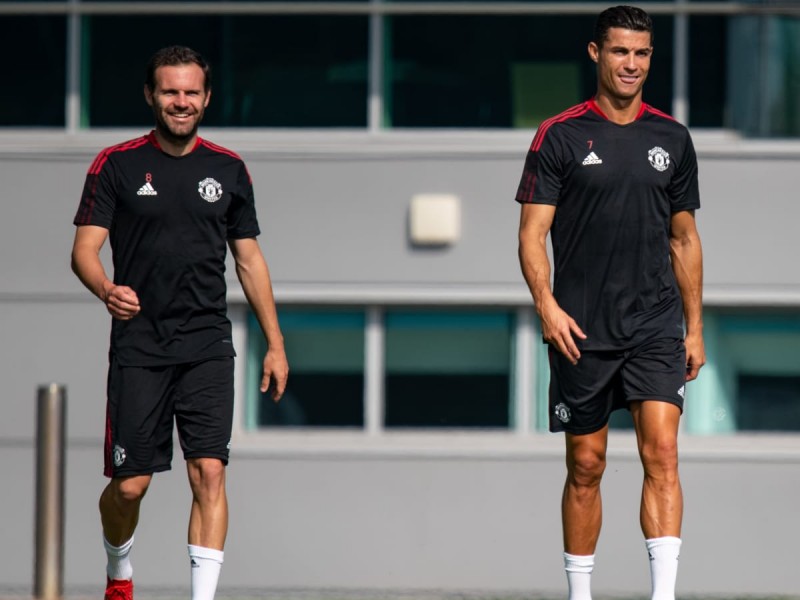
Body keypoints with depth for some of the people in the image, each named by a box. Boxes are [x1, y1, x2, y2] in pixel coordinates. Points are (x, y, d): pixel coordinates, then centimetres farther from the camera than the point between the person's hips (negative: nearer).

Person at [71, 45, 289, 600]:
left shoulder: (229, 170, 9)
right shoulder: (116, 165, 2)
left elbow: (249, 259, 15)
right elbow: (85, 248, -3)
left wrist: (275, 344, 11)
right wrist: (107, 290, -26)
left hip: (208, 347, 1)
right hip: (138, 346, -1)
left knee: (209, 472, -12)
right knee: (130, 485, 0)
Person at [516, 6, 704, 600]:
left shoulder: (673, 139, 9)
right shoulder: (560, 137, -1)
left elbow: (684, 239, 15)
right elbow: (533, 233, -4)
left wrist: (695, 328, 13)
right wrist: (547, 305, -19)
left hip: (657, 329, 2)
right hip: (581, 333, -2)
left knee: (662, 453, -14)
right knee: (586, 467, 6)